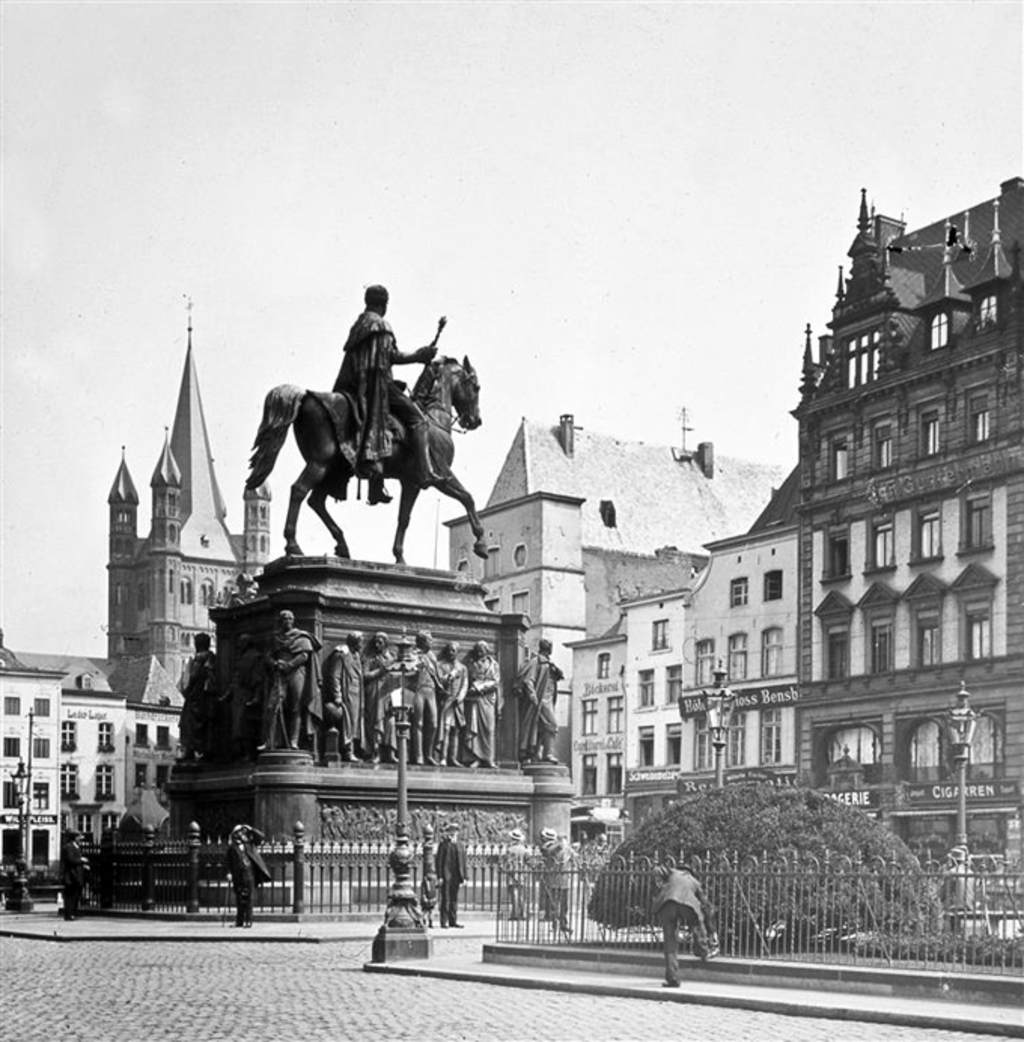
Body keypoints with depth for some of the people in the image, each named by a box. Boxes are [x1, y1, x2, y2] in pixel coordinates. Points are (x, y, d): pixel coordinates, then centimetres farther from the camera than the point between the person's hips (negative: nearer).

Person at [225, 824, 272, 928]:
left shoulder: (249, 844, 11)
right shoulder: (232, 848, 7)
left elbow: (260, 836, 6)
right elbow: (229, 862, 7)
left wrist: (250, 829, 1)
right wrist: (229, 873, -3)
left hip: (249, 874, 0)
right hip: (238, 875, 0)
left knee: (248, 898, -3)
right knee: (239, 899, 2)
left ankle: (248, 921, -2)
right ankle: (239, 921, 8)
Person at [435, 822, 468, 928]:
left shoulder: (461, 844, 11)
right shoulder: (443, 844, -4)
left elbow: (463, 861, 12)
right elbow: (438, 860, -6)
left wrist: (464, 876, 7)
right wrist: (439, 876, -11)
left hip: (456, 876, 5)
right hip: (446, 875, -5)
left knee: (454, 899, 9)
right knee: (445, 899, -2)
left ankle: (453, 921, 15)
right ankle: (444, 922, 3)